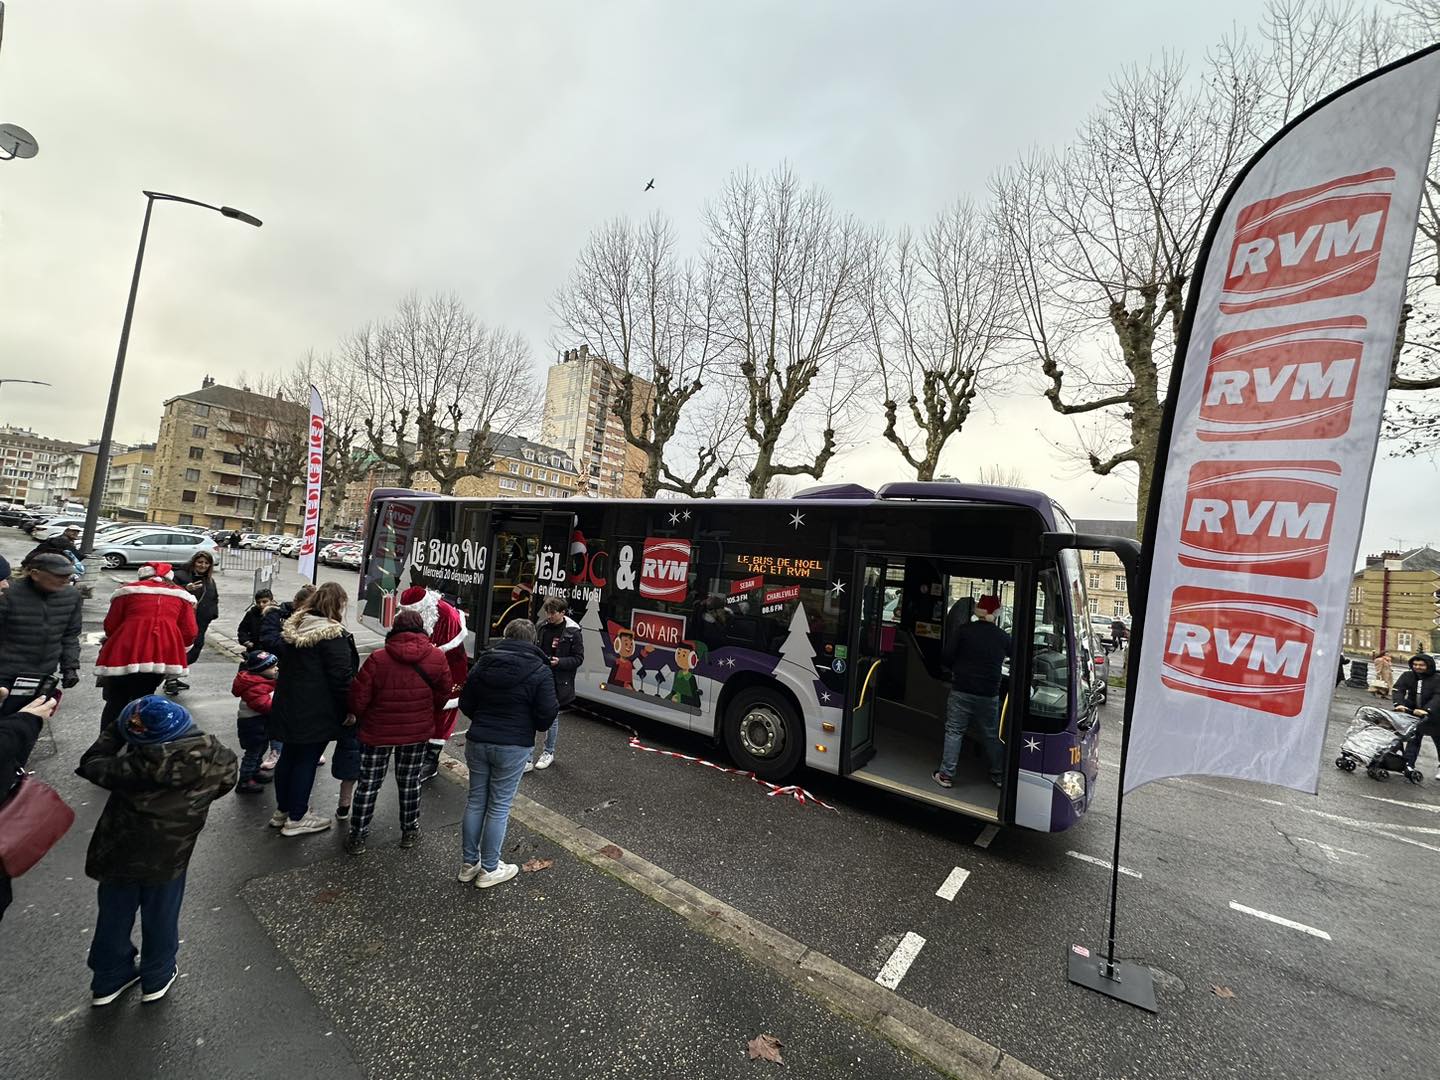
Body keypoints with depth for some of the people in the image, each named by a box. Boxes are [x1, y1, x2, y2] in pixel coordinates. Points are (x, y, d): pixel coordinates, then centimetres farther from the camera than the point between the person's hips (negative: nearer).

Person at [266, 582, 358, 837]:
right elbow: (342, 675, -21)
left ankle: (282, 810, 33)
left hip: (289, 705, 8)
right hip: (317, 711, -8)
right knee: (307, 760, 4)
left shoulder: (293, 626, 7)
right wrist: (349, 708, -12)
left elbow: (284, 660, 20)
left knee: (288, 756, 19)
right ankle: (296, 819, 15)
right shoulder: (333, 634, -20)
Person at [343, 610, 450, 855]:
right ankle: (410, 831, 31)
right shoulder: (437, 657, -11)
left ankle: (357, 836, 26)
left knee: (368, 783, 15)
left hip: (378, 732, -2)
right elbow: (443, 695, -2)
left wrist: (359, 718, 10)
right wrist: (432, 720, 15)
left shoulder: (378, 658, -18)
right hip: (418, 733, 2)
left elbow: (358, 698, -12)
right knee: (409, 781, 19)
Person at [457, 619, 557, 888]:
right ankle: (489, 869, 20)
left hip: (477, 741, 4)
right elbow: (547, 714, -12)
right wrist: (532, 726, 9)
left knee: (475, 801, 17)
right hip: (513, 746, -4)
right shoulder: (539, 671, -12)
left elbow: (465, 703, 7)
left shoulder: (483, 662, 1)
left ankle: (468, 863, 29)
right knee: (499, 806, 7)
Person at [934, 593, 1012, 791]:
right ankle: (999, 775, 30)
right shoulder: (1003, 636, 0)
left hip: (961, 691, -2)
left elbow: (947, 656, -11)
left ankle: (946, 775, 6)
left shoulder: (962, 630, -8)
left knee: (954, 732, 5)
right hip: (989, 694, 2)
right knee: (992, 735, 17)